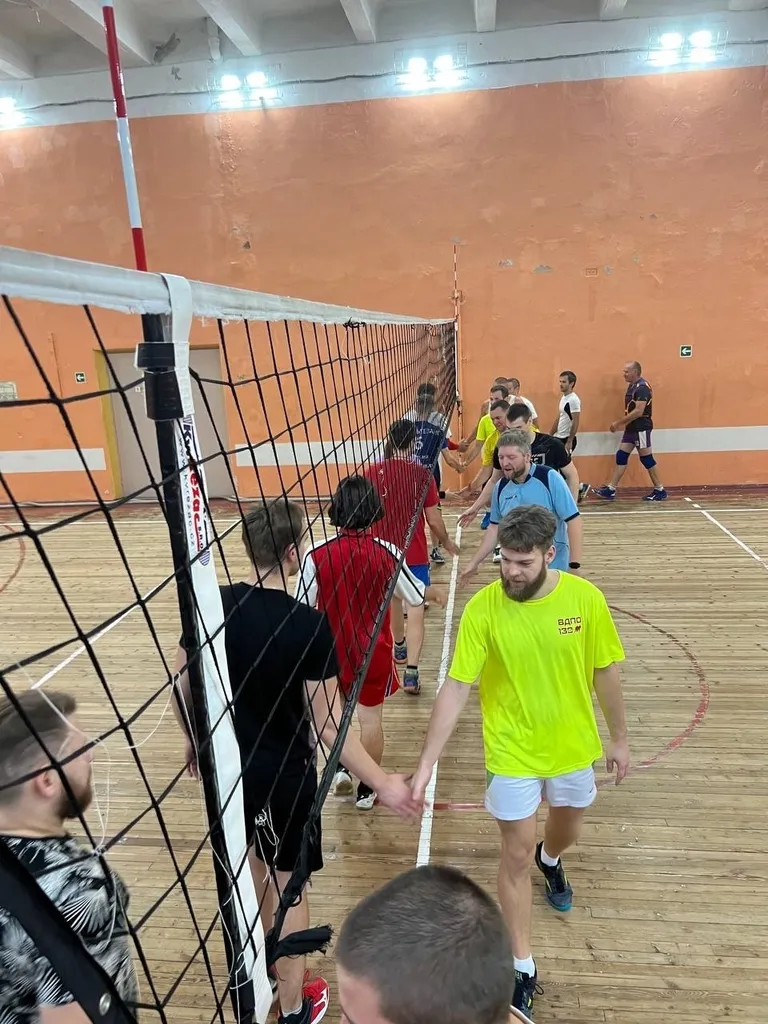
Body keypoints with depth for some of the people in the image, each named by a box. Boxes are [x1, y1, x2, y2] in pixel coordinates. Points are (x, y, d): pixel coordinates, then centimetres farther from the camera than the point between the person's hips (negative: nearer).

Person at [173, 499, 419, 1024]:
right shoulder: (308, 625, -25)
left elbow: (182, 687, 0)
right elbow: (329, 725, -21)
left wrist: (196, 740, 18)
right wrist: (383, 784, -11)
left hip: (226, 764, 5)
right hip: (283, 774, -5)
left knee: (251, 867, 29)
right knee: (287, 883, 16)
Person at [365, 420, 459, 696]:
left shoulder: (372, 472, -6)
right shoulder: (422, 473, -10)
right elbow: (433, 518, -6)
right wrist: (446, 542, 12)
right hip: (414, 553, -3)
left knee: (393, 600, 24)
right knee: (415, 610, -1)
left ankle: (399, 647, 46)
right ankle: (411, 672, -10)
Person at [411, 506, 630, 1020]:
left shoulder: (585, 597, -18)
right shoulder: (482, 607, -22)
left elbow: (605, 673, -3)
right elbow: (456, 688, -20)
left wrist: (620, 738, 6)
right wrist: (427, 763, -25)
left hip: (574, 748, 3)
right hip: (513, 754, -2)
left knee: (567, 830, 27)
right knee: (516, 856, 7)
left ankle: (550, 859, 64)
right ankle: (523, 967, 29)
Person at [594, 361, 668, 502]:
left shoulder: (642, 387, -18)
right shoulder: (632, 386, 12)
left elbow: (638, 411, -26)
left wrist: (618, 423, -23)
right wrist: (622, 424, 12)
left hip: (641, 429, -10)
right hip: (632, 428, 10)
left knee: (646, 459, -2)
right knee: (621, 456, 7)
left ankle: (660, 491, 9)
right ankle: (610, 490, 9)